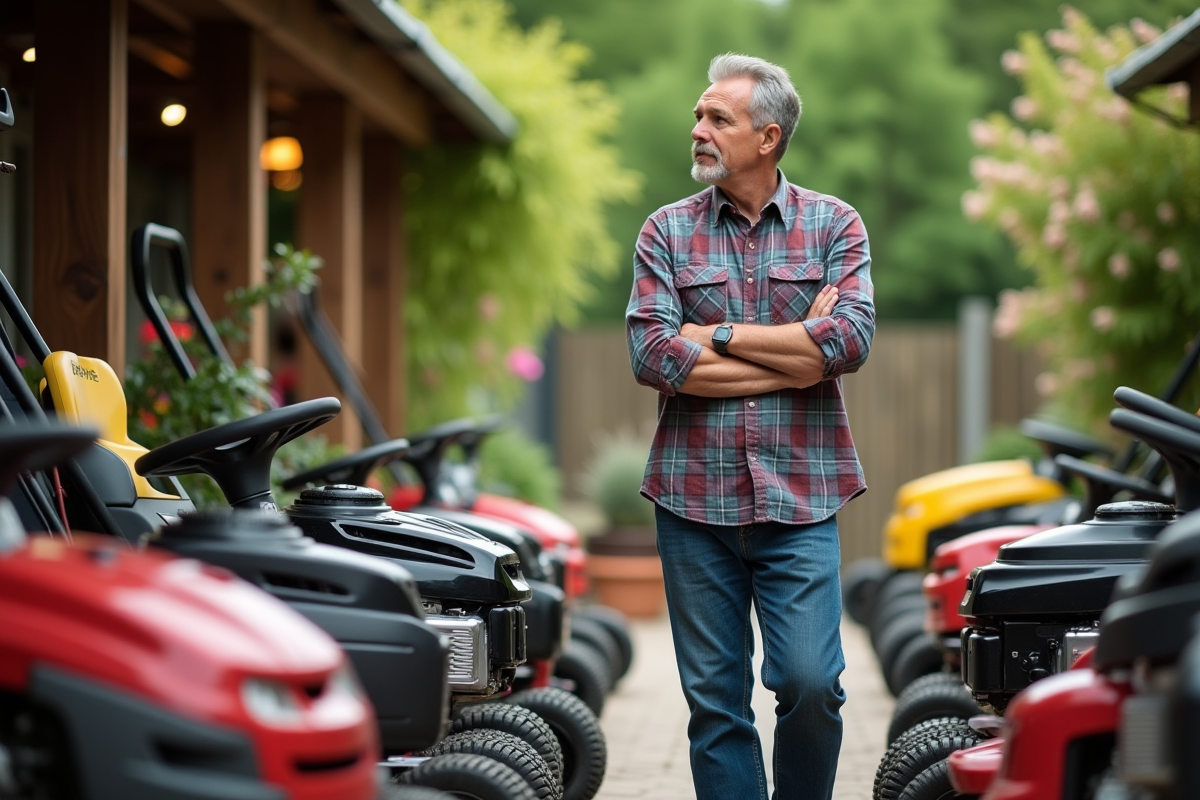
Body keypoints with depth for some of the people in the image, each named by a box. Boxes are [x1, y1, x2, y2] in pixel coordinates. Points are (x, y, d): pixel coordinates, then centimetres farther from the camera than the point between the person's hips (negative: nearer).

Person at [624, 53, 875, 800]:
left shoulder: (834, 225, 4)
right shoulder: (668, 231, 5)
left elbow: (850, 339, -12)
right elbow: (653, 355, -9)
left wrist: (719, 334, -8)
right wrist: (796, 355, -10)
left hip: (798, 495, -1)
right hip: (694, 494, 1)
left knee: (811, 683, -8)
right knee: (715, 698, 5)